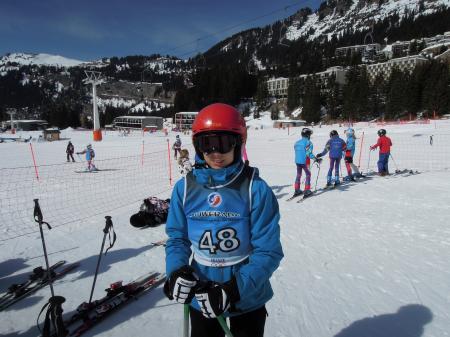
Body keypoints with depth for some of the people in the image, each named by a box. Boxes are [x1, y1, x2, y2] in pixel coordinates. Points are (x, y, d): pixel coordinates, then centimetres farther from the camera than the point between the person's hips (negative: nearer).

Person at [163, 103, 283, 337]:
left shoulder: (256, 189, -21)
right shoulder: (185, 187, -12)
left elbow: (268, 252, -18)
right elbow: (177, 238, -2)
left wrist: (234, 289, -29)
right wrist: (177, 272, -20)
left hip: (248, 298, -2)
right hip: (201, 297, 3)